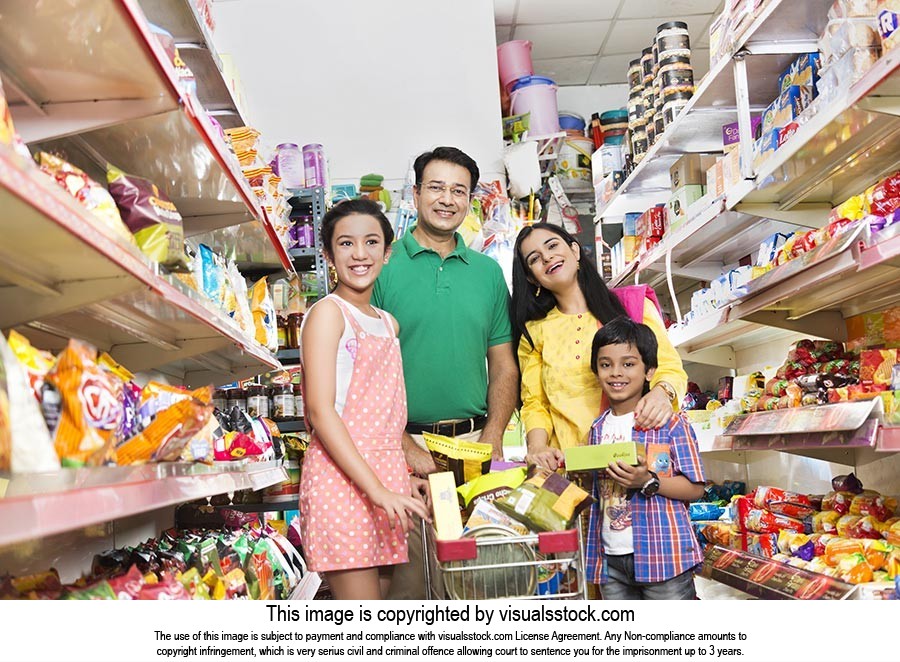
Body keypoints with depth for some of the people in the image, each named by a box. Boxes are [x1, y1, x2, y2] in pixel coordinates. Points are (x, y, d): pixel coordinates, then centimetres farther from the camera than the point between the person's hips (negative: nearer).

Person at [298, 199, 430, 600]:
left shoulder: (388, 323, 17)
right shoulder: (328, 312, -5)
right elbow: (320, 410, -14)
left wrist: (407, 472, 10)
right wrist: (378, 489, -20)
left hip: (387, 477, 7)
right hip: (340, 474, -7)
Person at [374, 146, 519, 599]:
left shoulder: (488, 271, 11)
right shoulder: (384, 267, -1)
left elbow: (504, 366, 12)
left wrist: (491, 440, -2)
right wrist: (406, 446, -12)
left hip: (474, 441, 4)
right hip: (403, 443, -3)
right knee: (407, 567, 0)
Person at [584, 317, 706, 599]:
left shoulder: (670, 424, -8)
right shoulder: (597, 429, 9)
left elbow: (695, 488, -9)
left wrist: (648, 482, -22)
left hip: (663, 555, -6)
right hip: (610, 559, 6)